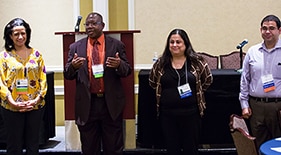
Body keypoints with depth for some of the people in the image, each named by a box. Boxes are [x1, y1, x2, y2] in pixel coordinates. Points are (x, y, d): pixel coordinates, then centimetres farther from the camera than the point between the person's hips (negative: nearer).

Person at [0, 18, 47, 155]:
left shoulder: (36, 54, 6)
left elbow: (43, 79, 4)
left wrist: (37, 99, -9)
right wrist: (13, 102, -14)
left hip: (35, 106, 2)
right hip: (12, 108, -2)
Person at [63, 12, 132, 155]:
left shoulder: (117, 45, 3)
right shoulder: (76, 47, 6)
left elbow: (128, 71, 3)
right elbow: (67, 75, 5)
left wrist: (119, 65, -20)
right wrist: (73, 66, -18)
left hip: (111, 104, -1)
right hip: (87, 104, 1)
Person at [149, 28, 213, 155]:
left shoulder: (196, 61, -2)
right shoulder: (161, 63, 2)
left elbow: (208, 79, 9)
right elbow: (152, 82, 14)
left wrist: (196, 92, 5)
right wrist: (168, 92, 9)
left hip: (191, 113, -1)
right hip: (167, 114, 1)